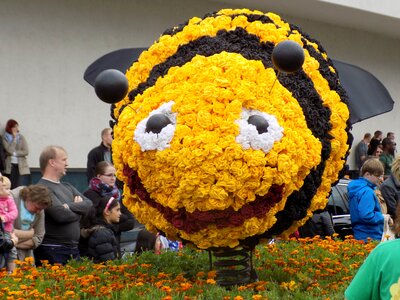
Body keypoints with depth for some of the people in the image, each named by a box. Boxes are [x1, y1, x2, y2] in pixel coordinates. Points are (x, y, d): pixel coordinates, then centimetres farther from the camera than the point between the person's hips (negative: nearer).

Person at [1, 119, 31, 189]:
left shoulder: (21, 137, 8)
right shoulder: (5, 138, 5)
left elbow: (26, 151, 0)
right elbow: (9, 150, -11)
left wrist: (14, 153, -5)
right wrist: (14, 138, -7)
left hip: (21, 167, 1)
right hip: (10, 167, 0)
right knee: (11, 188, -6)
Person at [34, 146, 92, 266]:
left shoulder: (67, 187, 16)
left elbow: (88, 205, 4)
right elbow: (61, 215, -21)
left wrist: (70, 206, -13)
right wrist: (78, 212, -1)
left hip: (73, 248, 8)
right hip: (52, 251, -8)